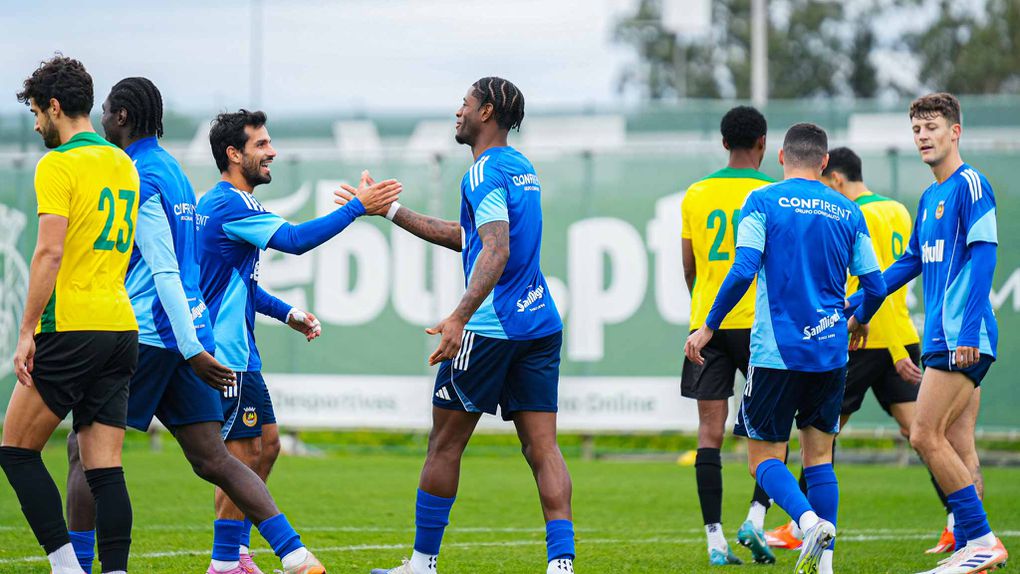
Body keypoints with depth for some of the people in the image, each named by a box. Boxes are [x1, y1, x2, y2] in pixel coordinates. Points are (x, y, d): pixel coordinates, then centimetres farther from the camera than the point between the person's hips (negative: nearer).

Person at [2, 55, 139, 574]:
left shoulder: (58, 165, -8)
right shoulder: (124, 165, 15)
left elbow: (50, 253, -16)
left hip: (70, 330, -7)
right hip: (122, 330, 7)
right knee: (105, 471, 4)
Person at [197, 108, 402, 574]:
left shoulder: (214, 204, 18)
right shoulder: (229, 205, -15)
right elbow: (294, 239, -26)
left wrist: (286, 313, 20)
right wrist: (359, 207, -23)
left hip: (236, 352, 10)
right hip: (228, 355, -10)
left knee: (266, 443, 12)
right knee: (243, 454, -7)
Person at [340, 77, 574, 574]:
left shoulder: (487, 172, -10)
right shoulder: (523, 168, 18)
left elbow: (496, 251, -23)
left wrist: (459, 318, -33)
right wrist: (389, 209, 31)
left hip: (490, 327, -8)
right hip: (540, 324, 8)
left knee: (445, 445, 5)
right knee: (542, 447, 0)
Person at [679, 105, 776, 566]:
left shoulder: (695, 194, 9)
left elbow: (689, 268, 13)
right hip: (759, 322, -3)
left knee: (710, 431, 1)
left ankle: (715, 540, -4)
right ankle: (755, 517, -6)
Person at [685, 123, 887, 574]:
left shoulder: (763, 202, -3)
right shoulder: (848, 212, 8)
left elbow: (743, 272, -14)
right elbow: (874, 286, 9)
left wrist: (708, 328, -4)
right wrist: (860, 321, 30)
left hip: (776, 351, -3)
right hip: (830, 351, 4)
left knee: (764, 458, 4)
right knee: (819, 458, 13)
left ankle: (809, 520, -23)